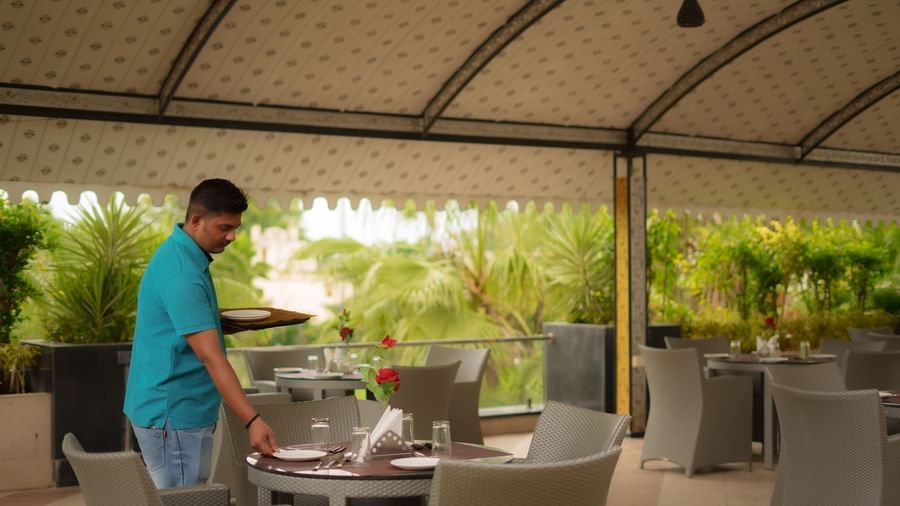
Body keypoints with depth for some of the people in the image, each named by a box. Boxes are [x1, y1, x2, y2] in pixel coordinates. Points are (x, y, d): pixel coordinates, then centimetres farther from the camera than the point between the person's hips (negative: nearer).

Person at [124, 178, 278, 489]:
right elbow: (211, 356, -28)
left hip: (174, 412, 10)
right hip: (174, 417, -10)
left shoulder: (183, 253, 9)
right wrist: (252, 421, -32)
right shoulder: (182, 273, -23)